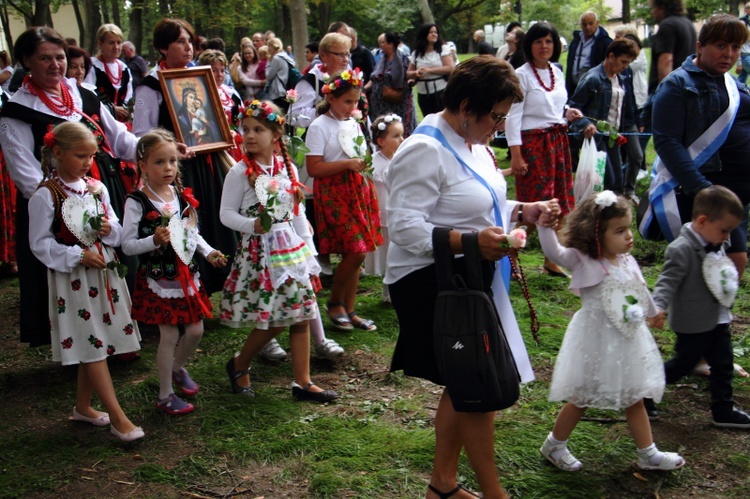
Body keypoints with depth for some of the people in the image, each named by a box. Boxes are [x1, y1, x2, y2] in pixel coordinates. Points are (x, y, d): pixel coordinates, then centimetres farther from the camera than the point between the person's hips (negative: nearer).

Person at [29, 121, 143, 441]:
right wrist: (79, 256, -18)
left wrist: (110, 230, -9)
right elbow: (40, 244, -11)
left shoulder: (97, 188, 6)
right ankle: (117, 418, -1)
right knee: (93, 346, -3)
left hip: (104, 272, 6)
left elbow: (118, 230, 14)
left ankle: (83, 406, 30)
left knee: (94, 347, 13)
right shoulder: (45, 195, -12)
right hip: (72, 279, -6)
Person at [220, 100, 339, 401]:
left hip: (292, 248, 5)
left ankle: (303, 383, 14)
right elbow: (227, 214, -5)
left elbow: (297, 212, 12)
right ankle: (239, 366, 23)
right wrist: (252, 225, -24)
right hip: (260, 251, -5)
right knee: (271, 321, -3)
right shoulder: (239, 173, -7)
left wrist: (306, 249, 11)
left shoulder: (288, 168, 6)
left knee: (300, 317, 5)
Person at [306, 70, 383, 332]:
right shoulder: (319, 127, -7)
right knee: (356, 251, -13)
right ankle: (334, 303, 9)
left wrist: (366, 164, 4)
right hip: (334, 193, -7)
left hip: (358, 190, 7)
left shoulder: (354, 124, 14)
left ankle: (349, 310, 16)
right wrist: (347, 164, -20)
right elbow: (313, 168, -14)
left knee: (356, 253, 6)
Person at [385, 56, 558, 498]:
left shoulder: (473, 144, 12)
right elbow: (406, 227, -25)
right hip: (432, 284, -10)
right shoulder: (425, 151, -19)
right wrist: (471, 241, -35)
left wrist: (523, 211, 5)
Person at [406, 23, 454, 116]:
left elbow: (450, 68, -11)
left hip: (441, 92, -3)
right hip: (423, 94, 4)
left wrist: (429, 70, -16)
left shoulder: (443, 49, -1)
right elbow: (408, 74, 11)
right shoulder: (416, 53, 8)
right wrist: (416, 73, -12)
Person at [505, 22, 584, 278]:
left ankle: (552, 260, 19)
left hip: (559, 142, 7)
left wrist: (567, 115, 2)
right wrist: (516, 155, -19)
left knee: (560, 202, 9)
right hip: (533, 144, -7)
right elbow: (513, 116, -13)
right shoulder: (522, 75, -9)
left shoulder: (557, 73, 12)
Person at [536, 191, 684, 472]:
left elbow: (641, 293, 19)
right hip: (597, 345, -6)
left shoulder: (628, 263, 1)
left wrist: (653, 312, 33)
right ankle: (554, 445, 28)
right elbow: (554, 253, -34)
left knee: (634, 398, 17)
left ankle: (648, 454, 31)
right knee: (581, 399, 9)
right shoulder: (584, 262, -18)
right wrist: (545, 226, -49)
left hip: (629, 344, 6)